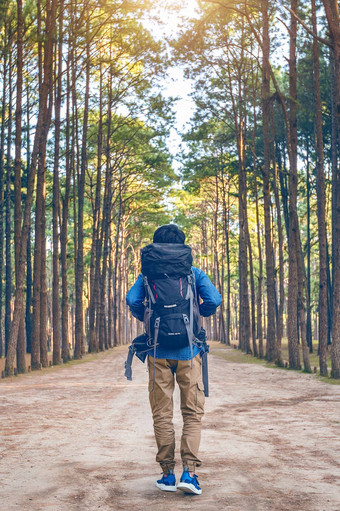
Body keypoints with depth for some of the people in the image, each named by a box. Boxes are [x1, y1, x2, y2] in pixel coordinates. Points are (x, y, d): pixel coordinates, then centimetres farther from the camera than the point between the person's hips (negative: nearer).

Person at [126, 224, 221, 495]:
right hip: (188, 350, 0)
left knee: (162, 414, 9)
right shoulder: (194, 273, 2)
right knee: (193, 413, 6)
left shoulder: (148, 274, 3)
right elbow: (214, 299, -9)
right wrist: (198, 314, 11)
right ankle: (189, 471, -6)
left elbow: (133, 300, -10)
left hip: (159, 352, 1)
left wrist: (148, 320, 9)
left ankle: (168, 474, 11)